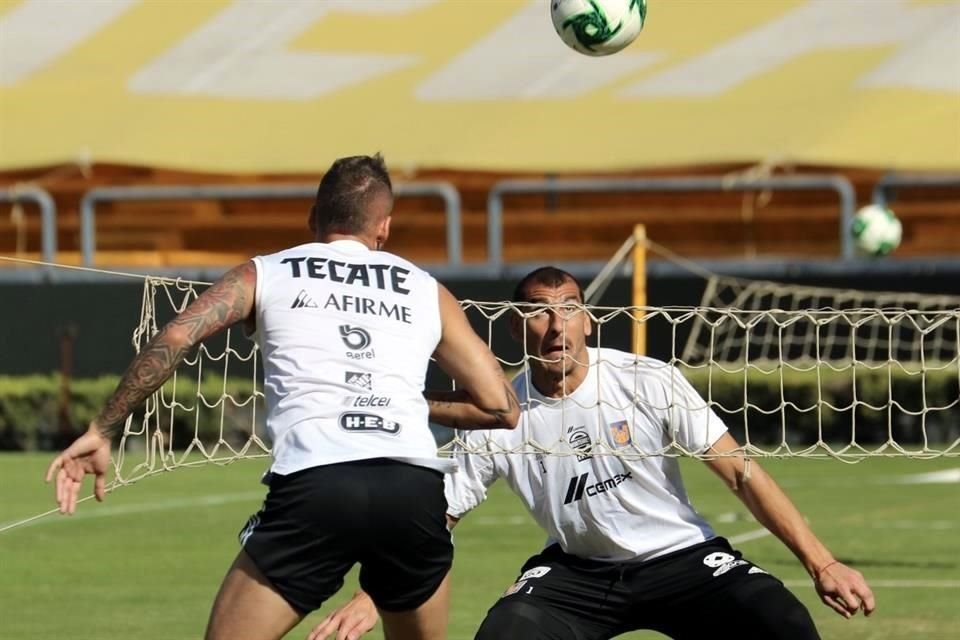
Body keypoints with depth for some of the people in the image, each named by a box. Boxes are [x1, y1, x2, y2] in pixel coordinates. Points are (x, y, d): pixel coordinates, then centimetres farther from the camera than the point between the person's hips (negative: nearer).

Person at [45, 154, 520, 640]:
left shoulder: (266, 274, 18)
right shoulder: (426, 290, 23)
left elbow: (175, 338, 3)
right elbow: (501, 407, 22)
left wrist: (101, 430, 7)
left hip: (313, 485, -2)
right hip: (416, 490, 2)